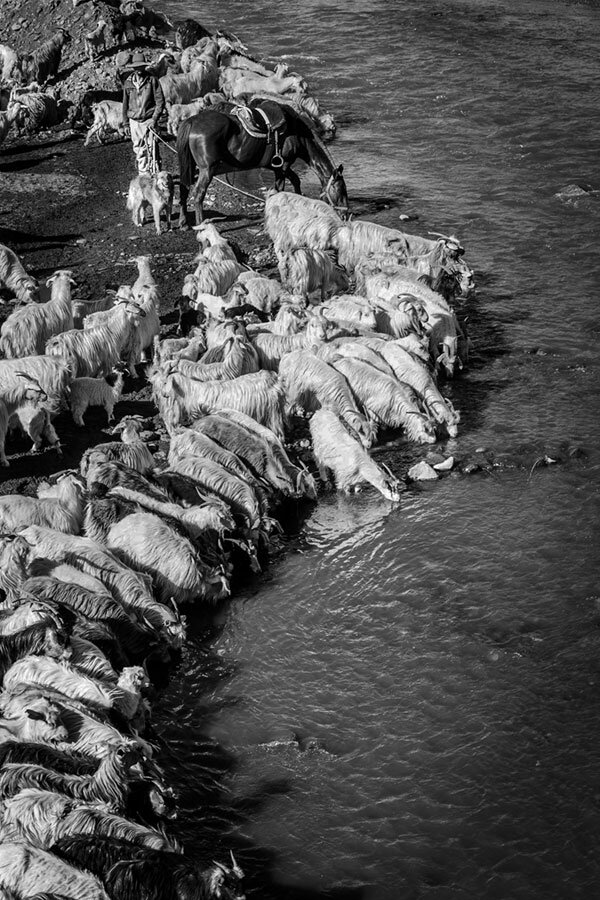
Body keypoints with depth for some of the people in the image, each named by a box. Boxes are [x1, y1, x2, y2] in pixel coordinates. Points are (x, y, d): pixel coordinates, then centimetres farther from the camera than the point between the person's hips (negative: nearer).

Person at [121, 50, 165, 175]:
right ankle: (143, 174, 16)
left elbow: (160, 101, -5)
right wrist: (125, 120, 13)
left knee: (152, 147, -8)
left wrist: (154, 119, -12)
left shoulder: (152, 80, -5)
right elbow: (125, 102, 13)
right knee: (138, 149, 7)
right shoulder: (128, 82, 4)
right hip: (134, 121, 3)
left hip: (149, 120, -3)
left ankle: (155, 173, -3)